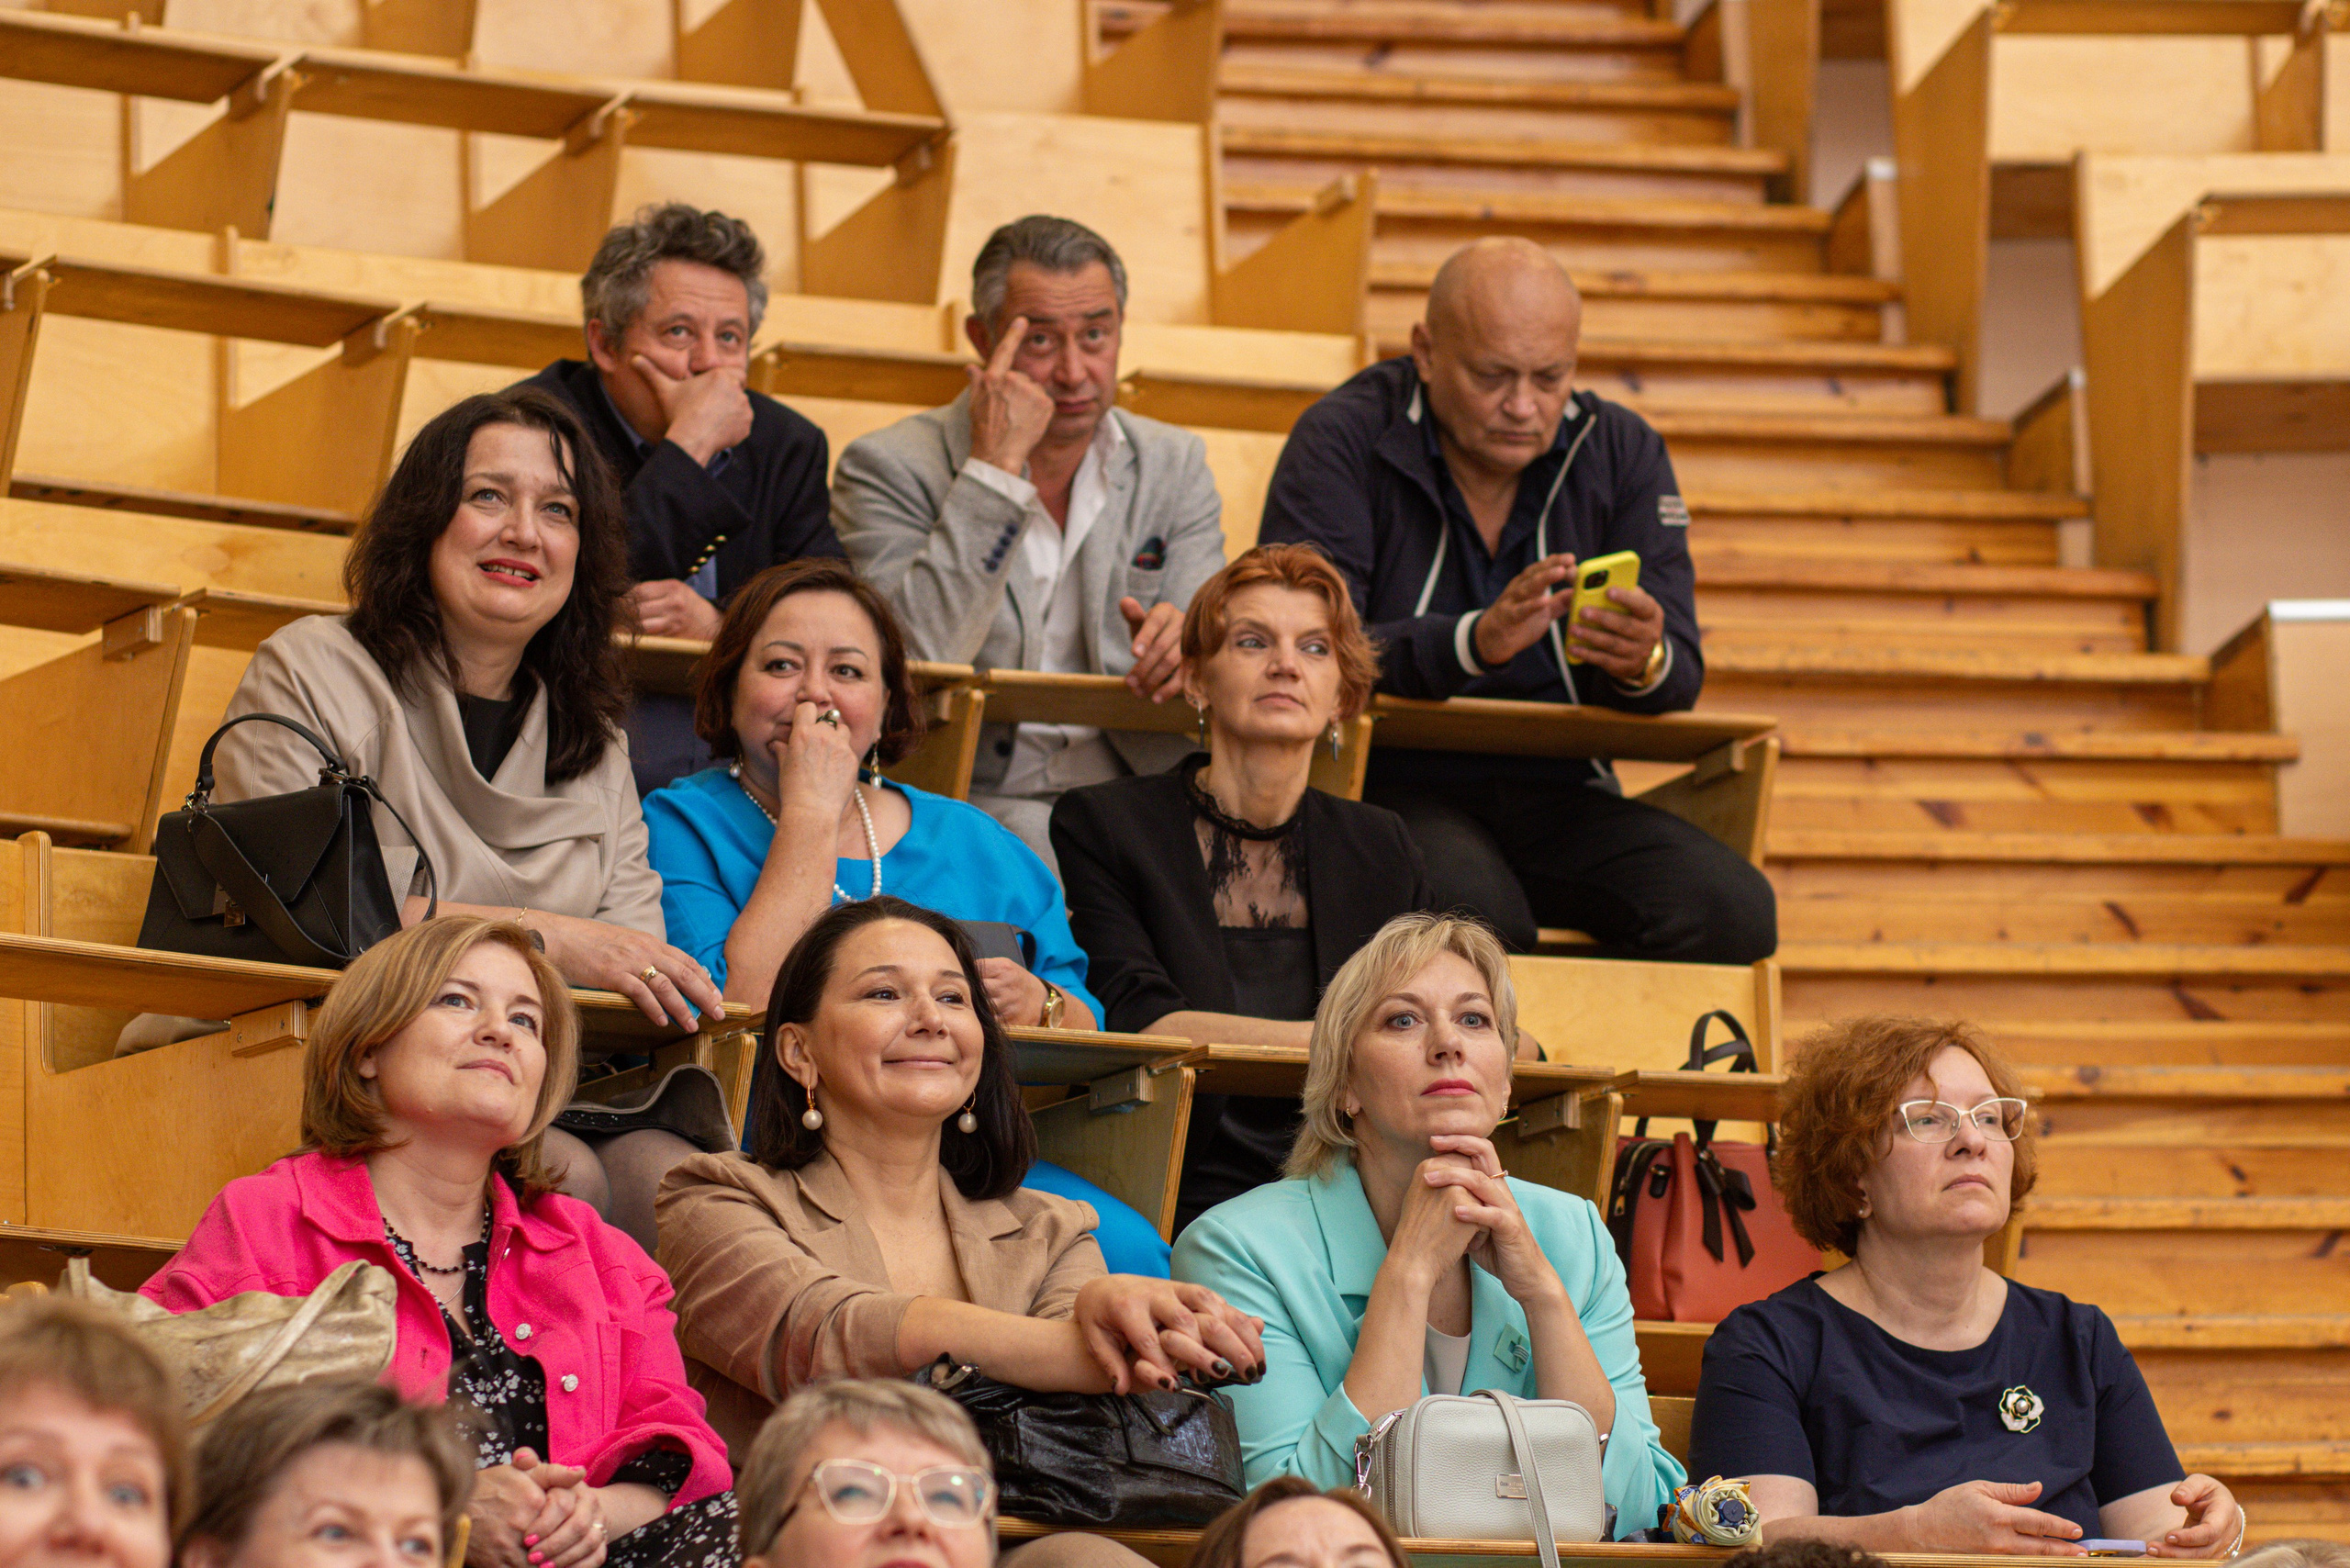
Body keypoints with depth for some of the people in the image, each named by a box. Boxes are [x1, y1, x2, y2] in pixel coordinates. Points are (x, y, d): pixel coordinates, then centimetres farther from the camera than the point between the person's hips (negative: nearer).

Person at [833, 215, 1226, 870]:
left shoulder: (1175, 467, 13)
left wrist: (1184, 650, -18)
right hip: (965, 806, -4)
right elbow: (907, 663, -18)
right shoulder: (891, 467, -1)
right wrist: (996, 466, -16)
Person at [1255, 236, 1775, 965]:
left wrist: (1643, 663, -23)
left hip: (1556, 795, 4)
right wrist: (1473, 643, -32)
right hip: (1388, 787, -4)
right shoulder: (1342, 441, -5)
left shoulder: (1621, 450, 7)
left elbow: (1680, 678, 3)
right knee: (1477, 915, -37)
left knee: (1734, 911, -22)